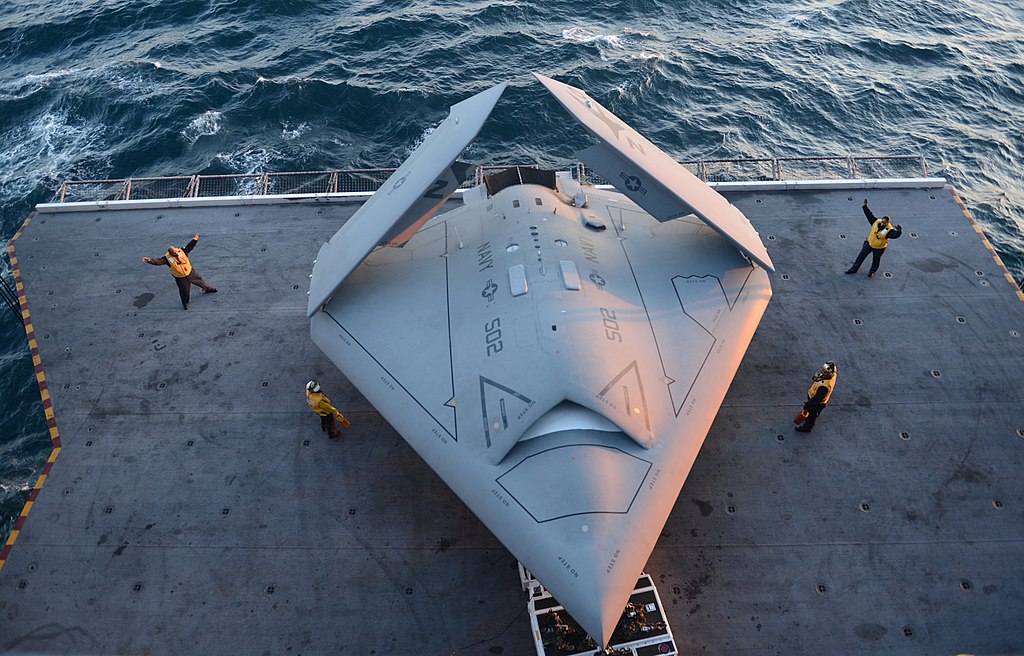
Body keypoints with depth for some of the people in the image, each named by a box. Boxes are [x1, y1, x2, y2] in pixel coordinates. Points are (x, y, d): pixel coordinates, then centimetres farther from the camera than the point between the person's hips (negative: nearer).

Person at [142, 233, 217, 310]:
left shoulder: (181, 251, -17)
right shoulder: (167, 258, -24)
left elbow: (189, 246, -14)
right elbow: (158, 261, -32)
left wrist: (194, 240, -25)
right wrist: (150, 260, -49)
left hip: (190, 272, 3)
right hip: (180, 278, -3)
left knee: (199, 280, 22)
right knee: (184, 291, 8)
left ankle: (208, 288, 52)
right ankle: (185, 303, 35)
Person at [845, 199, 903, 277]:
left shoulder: (889, 230, -29)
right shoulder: (876, 222, -16)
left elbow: (895, 235, -45)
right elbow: (869, 215, -8)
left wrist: (899, 231, -67)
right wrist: (865, 206, -11)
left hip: (879, 248, -4)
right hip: (869, 243, 4)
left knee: (876, 261, 16)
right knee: (861, 256, 13)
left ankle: (872, 271, 42)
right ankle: (854, 269, 27)